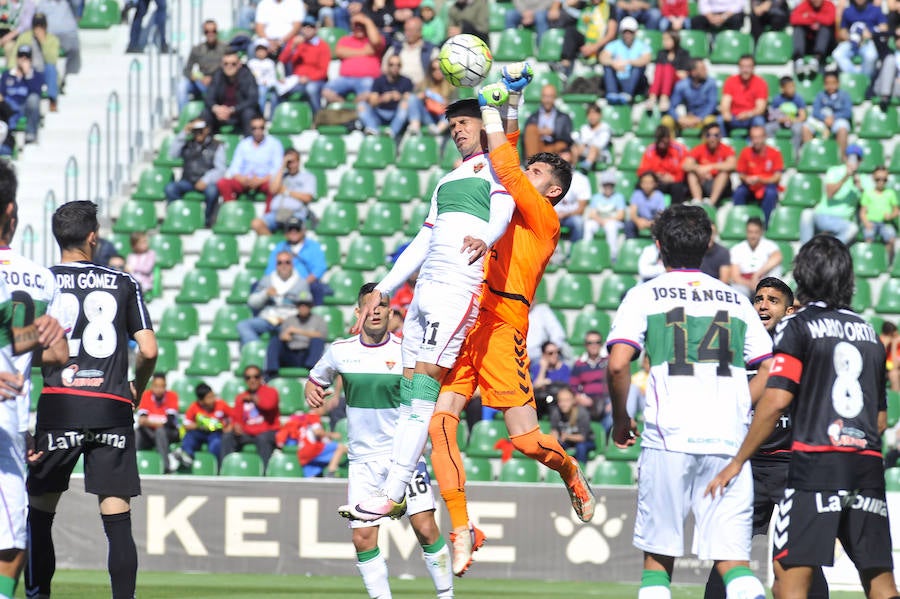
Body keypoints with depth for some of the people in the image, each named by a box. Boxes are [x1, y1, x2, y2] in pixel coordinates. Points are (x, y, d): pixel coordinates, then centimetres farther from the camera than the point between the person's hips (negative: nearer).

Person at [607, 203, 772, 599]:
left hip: (668, 437, -2)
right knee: (733, 559, -1)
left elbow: (618, 365, -7)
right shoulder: (735, 300, 16)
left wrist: (620, 419, 8)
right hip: (729, 440, 2)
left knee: (658, 558, 9)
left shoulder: (644, 296, 6)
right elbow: (772, 371, 12)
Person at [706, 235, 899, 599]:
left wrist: (737, 462, -4)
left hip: (815, 463, -5)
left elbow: (775, 402, -10)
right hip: (868, 466, 5)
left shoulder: (798, 327, 0)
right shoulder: (869, 332, 17)